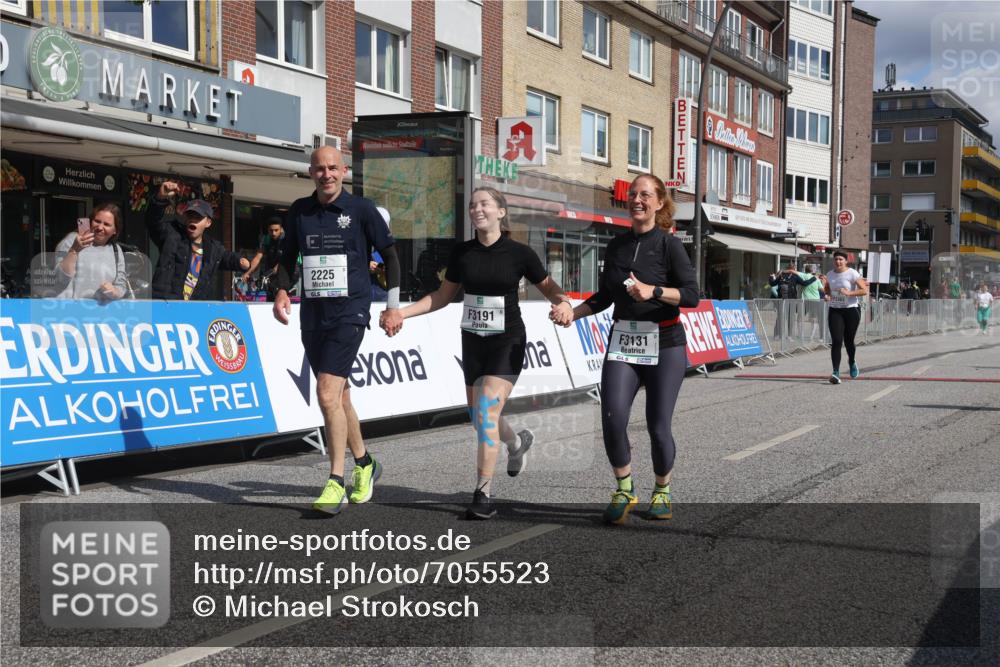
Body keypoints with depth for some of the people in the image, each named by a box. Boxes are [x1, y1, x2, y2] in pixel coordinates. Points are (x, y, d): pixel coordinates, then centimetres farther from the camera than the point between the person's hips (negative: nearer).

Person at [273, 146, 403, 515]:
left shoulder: (361, 209, -4)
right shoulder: (299, 210, 9)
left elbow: (389, 253, 2)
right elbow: (288, 257, 18)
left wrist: (393, 305, -1)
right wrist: (282, 291, -1)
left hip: (349, 311, -5)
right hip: (312, 313, 5)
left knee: (328, 392, -17)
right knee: (339, 396, 14)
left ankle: (336, 482, -10)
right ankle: (364, 464, 33)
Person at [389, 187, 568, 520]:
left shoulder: (519, 252, -8)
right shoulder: (462, 253, 2)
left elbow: (548, 286, 3)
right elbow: (442, 296, 12)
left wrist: (562, 300, -20)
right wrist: (402, 313, 3)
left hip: (507, 341, -5)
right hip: (473, 340, 5)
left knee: (487, 413, -16)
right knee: (478, 416, 13)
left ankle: (484, 495, -11)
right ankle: (517, 442, 47)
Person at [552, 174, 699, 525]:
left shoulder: (669, 244, -4)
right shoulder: (616, 246, 11)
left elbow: (691, 295, -11)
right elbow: (604, 297, 18)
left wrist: (653, 291, -25)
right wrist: (572, 311, 3)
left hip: (664, 344, -3)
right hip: (623, 342, 4)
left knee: (658, 426, -2)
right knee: (612, 417, -13)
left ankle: (662, 492, 24)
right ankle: (624, 490, 7)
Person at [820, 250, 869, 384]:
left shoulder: (852, 274, -7)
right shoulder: (830, 274, 8)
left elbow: (864, 290, -11)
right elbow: (827, 290, 23)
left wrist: (849, 293, -21)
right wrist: (827, 295, 0)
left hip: (851, 310, -3)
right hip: (835, 310, 3)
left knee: (848, 341, 8)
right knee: (836, 341, -11)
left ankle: (852, 362, 41)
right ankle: (836, 373, -16)